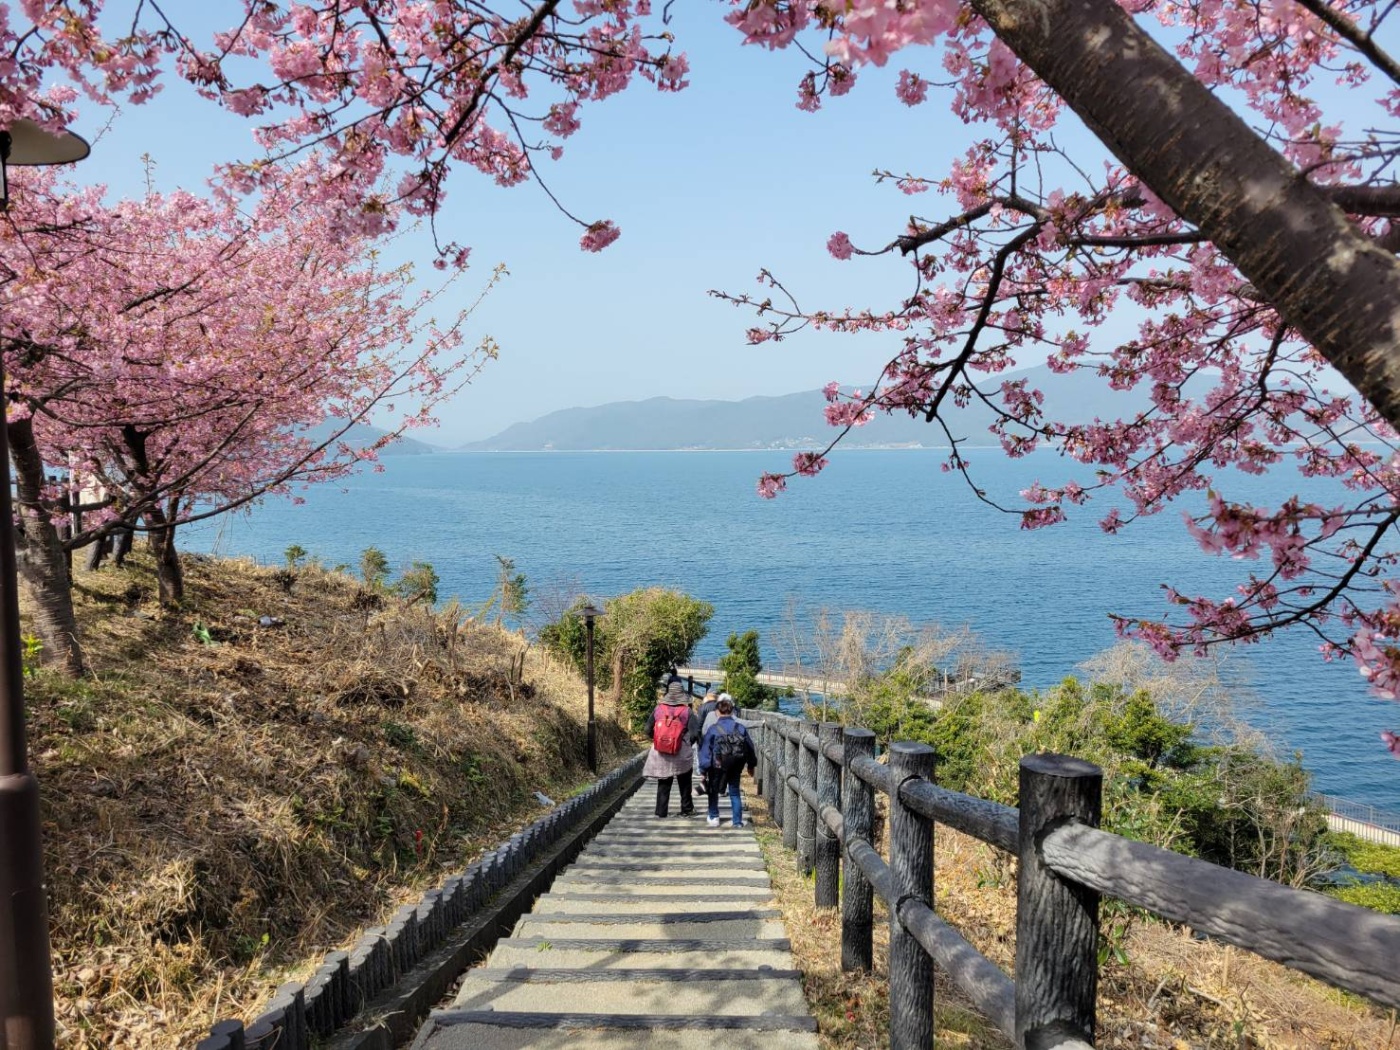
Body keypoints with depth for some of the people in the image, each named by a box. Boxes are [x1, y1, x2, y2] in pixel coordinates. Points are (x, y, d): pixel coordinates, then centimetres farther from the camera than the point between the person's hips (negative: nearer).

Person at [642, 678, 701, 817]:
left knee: (663, 784, 13)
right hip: (681, 754, -2)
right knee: (684, 783, 18)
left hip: (661, 753, 2)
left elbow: (648, 730, 2)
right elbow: (695, 733, -13)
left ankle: (662, 811, 12)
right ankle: (686, 808, 24)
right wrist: (688, 743, 6)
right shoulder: (687, 711, -10)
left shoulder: (658, 709, -4)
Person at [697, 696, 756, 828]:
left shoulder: (713, 729, -10)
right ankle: (737, 821, 11)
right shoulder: (740, 728, -1)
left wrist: (704, 769, -6)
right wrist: (751, 765, 18)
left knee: (713, 791, 20)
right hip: (736, 767, 2)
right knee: (734, 792, 14)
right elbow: (750, 747, 6)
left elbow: (705, 750, -11)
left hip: (717, 767, -2)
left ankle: (714, 818, 25)